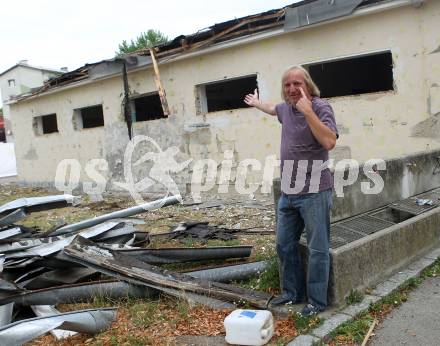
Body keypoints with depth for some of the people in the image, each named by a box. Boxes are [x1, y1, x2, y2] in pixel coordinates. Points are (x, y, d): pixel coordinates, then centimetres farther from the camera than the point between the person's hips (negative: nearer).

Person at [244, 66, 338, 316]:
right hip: (288, 192, 8)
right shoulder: (286, 108, 11)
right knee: (285, 245, 16)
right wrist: (256, 103, 54)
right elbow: (273, 108, 37)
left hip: (314, 193, -8)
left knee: (318, 249, 0)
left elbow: (329, 142, -26)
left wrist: (308, 111, -27)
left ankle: (317, 301, 14)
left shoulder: (321, 107, -11)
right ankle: (292, 293, 31)